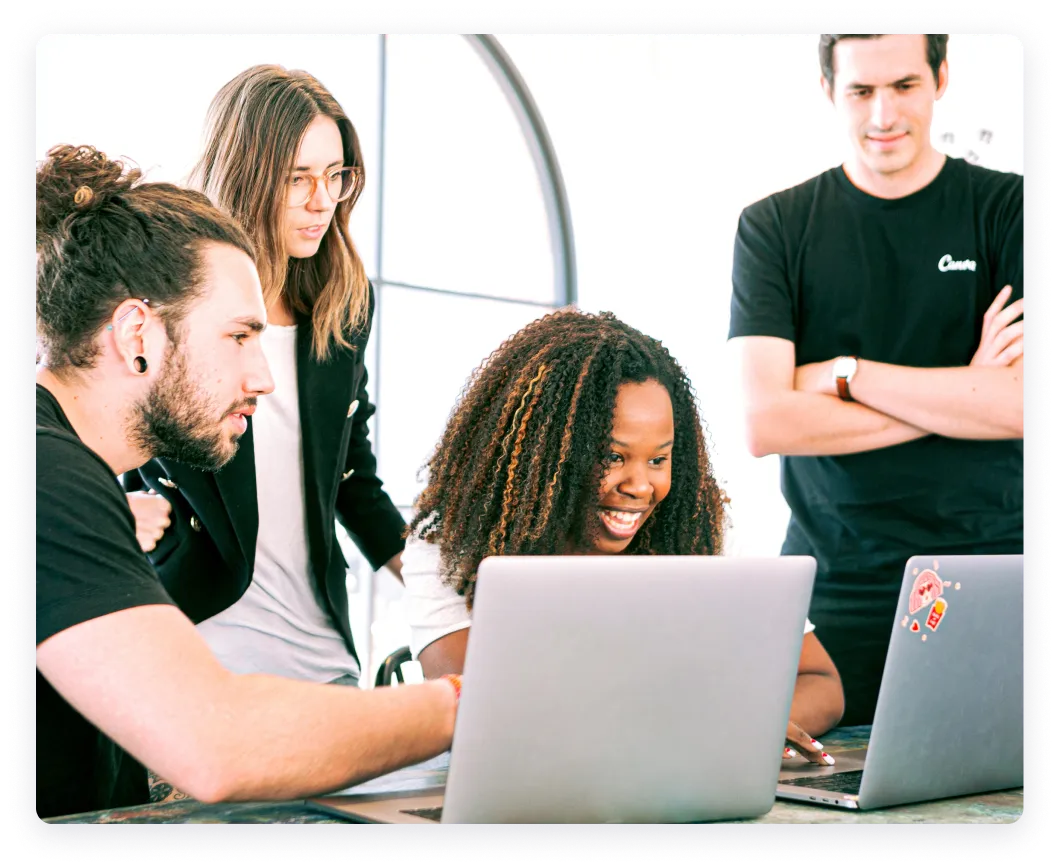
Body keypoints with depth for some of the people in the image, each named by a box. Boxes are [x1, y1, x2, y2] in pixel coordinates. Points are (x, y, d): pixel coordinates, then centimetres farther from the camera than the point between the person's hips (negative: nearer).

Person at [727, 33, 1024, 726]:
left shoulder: (1007, 209, 3)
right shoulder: (775, 227, 4)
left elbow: (1023, 403, -9)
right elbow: (764, 423, -8)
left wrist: (846, 374, -9)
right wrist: (961, 394, -8)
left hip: (990, 587, 0)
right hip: (834, 590, 0)